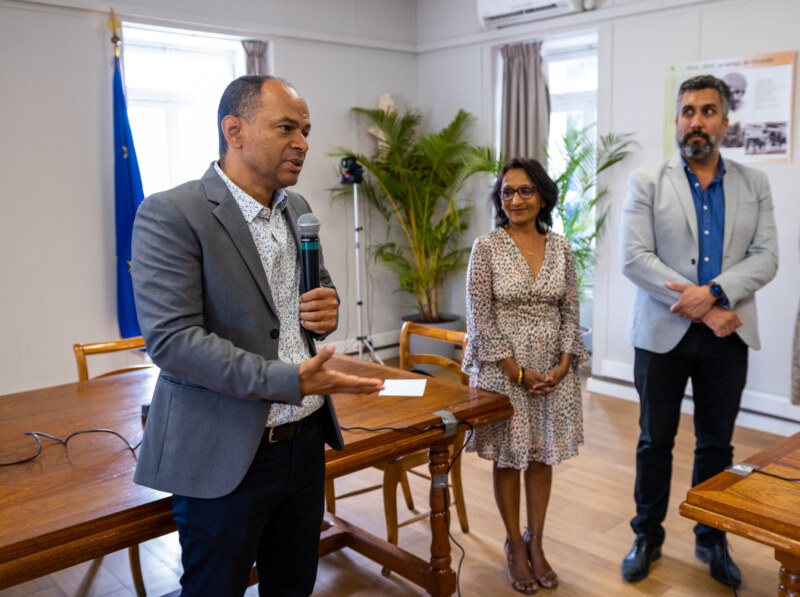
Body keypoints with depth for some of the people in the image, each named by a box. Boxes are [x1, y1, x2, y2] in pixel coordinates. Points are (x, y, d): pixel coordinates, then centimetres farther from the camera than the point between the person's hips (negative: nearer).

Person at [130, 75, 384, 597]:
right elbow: (172, 339, -22)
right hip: (224, 455, -6)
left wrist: (327, 307, -6)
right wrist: (291, 381, -28)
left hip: (305, 442, 7)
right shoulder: (170, 215, -15)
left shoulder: (297, 209, 8)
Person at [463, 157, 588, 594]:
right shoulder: (487, 247, -8)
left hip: (554, 372, 3)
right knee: (507, 457, 9)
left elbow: (571, 312, 5)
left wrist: (563, 366, -7)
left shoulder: (560, 248, 3)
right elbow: (480, 318, -10)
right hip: (504, 371, -3)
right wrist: (518, 372, -13)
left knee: (543, 456, 12)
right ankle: (514, 545, 27)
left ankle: (536, 542, 29)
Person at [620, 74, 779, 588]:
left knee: (717, 444, 13)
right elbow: (635, 259, -11)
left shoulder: (754, 184, 7)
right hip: (663, 332, -2)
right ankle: (648, 536, 26)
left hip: (727, 334, 2)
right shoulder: (648, 182, -1)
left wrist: (714, 292, -19)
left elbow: (766, 258, -1)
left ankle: (712, 540, 31)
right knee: (655, 442, 10)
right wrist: (699, 308, -17)